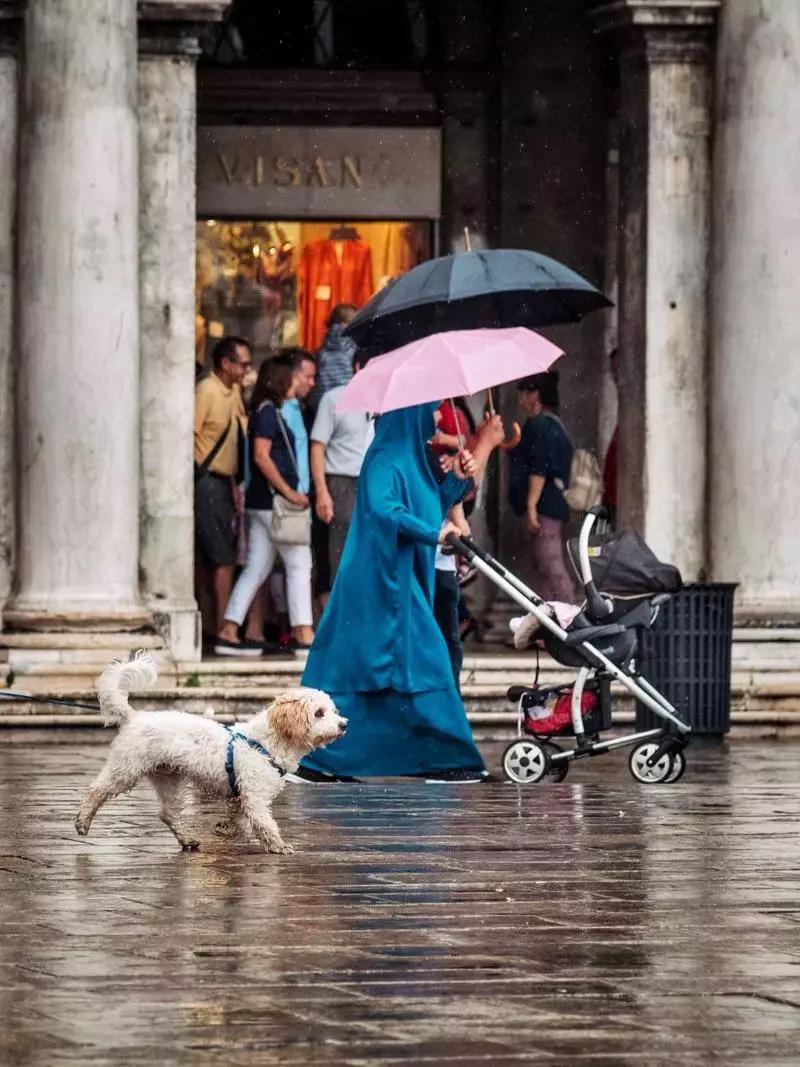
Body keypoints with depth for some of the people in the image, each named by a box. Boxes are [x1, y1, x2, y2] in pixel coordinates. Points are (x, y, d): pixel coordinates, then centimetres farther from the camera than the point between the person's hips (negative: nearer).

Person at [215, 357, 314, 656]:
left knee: (257, 568, 8)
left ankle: (228, 632, 4)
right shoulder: (268, 412, -11)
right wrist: (288, 491, -20)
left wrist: (290, 492, 17)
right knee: (299, 563, -5)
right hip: (273, 499, -9)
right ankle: (303, 634, -5)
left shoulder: (268, 411, 17)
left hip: (262, 501, 9)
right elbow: (261, 455, -20)